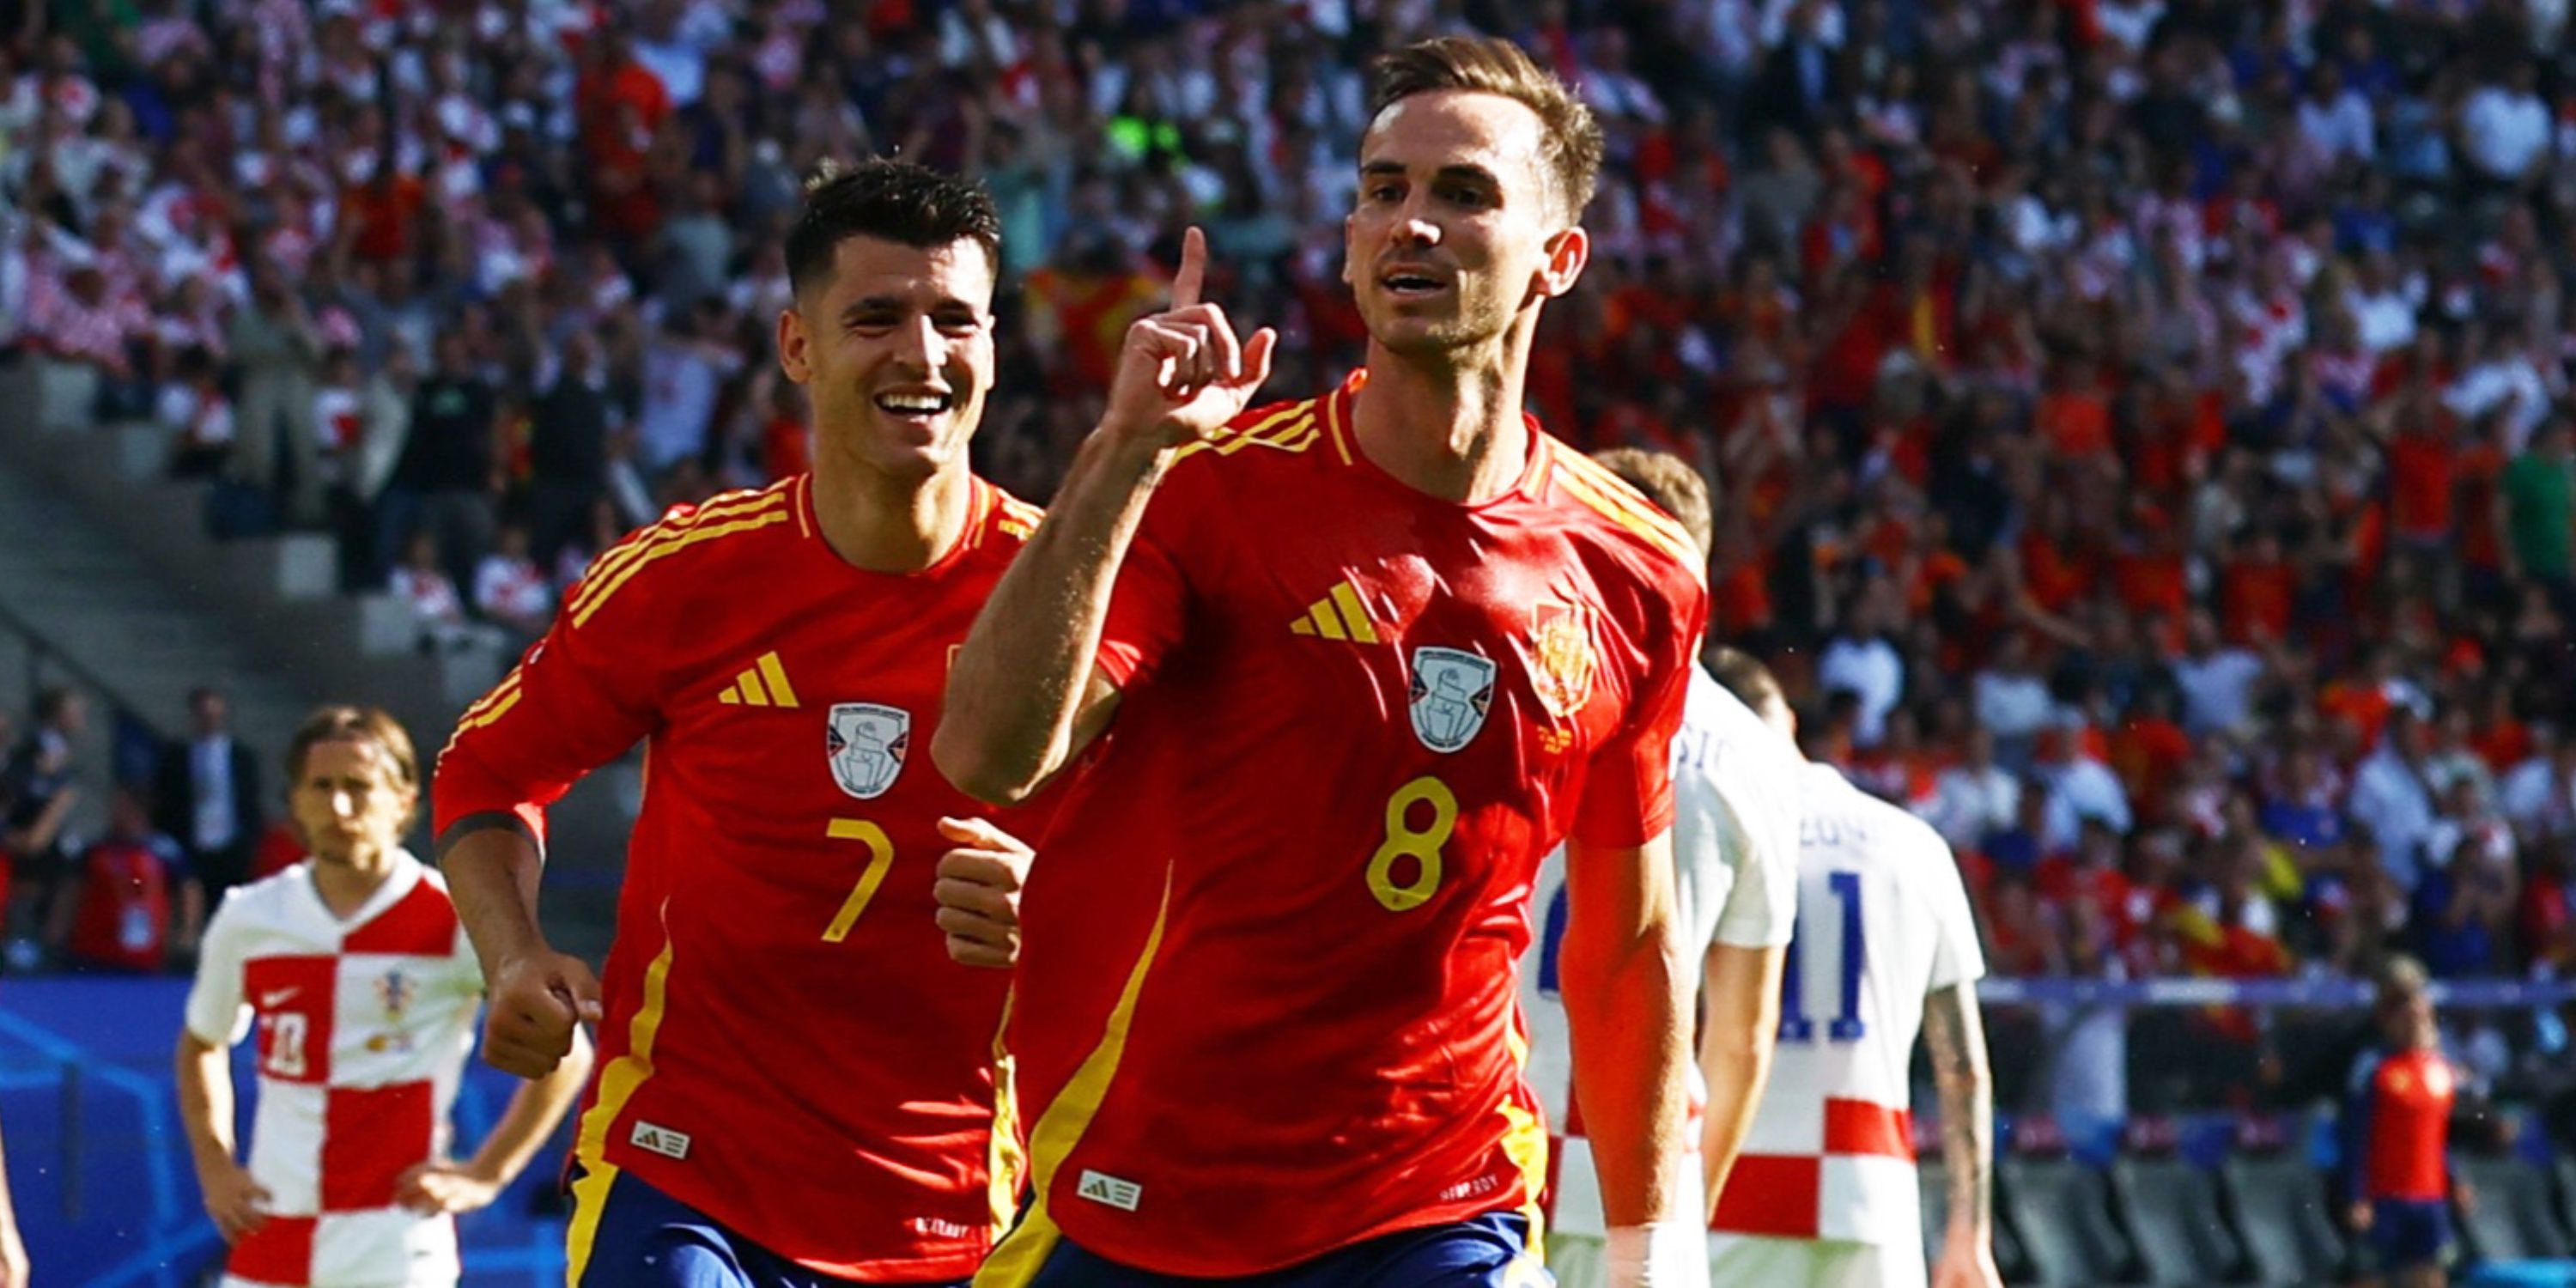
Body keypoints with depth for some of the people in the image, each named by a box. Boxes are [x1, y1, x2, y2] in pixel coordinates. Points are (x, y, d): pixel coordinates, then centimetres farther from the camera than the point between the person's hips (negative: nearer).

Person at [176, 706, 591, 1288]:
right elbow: (202, 1046, 25)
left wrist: (484, 1175, -5)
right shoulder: (249, 919, 7)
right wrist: (215, 1169, 12)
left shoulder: (454, 921, -5)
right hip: (271, 1235, 5)